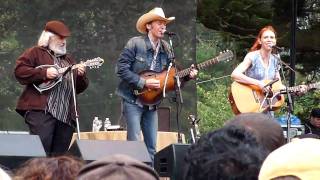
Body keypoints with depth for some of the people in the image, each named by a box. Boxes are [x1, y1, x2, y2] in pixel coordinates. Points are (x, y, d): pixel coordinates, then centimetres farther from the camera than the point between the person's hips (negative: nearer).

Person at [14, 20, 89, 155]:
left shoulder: (69, 59, 26)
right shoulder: (36, 53, 8)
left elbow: (79, 88, 24)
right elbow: (19, 71, -6)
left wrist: (81, 76, 2)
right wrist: (44, 73, -14)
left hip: (66, 116, 7)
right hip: (41, 109, -6)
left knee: (60, 154, 3)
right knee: (41, 150, -17)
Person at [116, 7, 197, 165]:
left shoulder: (165, 48, 7)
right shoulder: (135, 44, -10)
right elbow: (121, 69, -14)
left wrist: (187, 75, -6)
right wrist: (143, 83, -19)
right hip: (133, 100, -6)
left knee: (151, 146, 6)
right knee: (134, 143, -10)